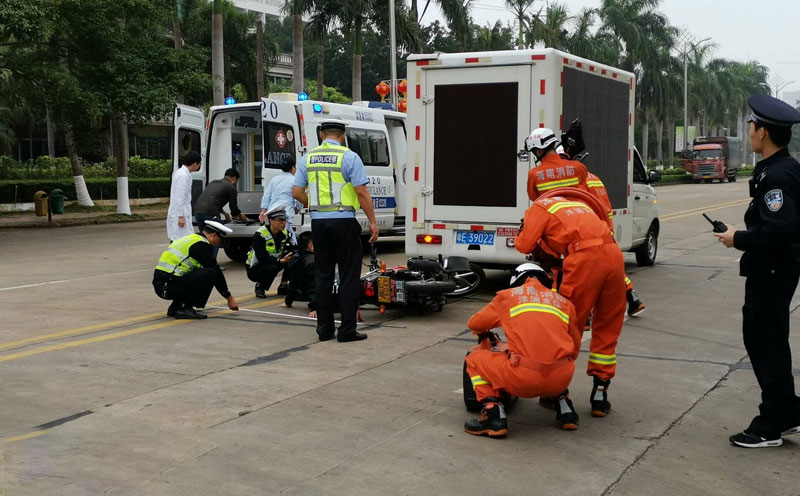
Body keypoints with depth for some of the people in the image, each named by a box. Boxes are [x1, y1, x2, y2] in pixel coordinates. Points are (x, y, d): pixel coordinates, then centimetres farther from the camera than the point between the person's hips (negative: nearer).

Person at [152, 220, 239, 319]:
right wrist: (229, 298, 4)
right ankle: (184, 309, -8)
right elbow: (217, 273, -5)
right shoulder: (202, 245, -8)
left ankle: (175, 307, 14)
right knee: (210, 274, -13)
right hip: (169, 286, -10)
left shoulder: (189, 239, 21)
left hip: (160, 285, 10)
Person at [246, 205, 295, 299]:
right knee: (274, 267, -37)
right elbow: (262, 258, -30)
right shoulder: (260, 235, -23)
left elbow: (293, 249, -7)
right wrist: (280, 261, -38)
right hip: (254, 269, -6)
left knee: (292, 258, -16)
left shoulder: (284, 233, -2)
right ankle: (259, 286, -8)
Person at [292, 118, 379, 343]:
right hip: (344, 221, -4)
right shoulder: (349, 157, -6)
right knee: (349, 276, 1)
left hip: (318, 221, 4)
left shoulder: (308, 158, 7)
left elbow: (296, 191, 6)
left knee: (323, 275, 11)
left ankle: (324, 328, 13)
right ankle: (347, 329, 0)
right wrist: (373, 221, -5)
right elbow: (361, 192, -11)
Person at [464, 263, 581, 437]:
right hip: (561, 379, 4)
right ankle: (566, 408, 21)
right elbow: (575, 350, 25)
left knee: (475, 359, 19)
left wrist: (483, 334, 51)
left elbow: (474, 324, 27)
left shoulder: (507, 295, 16)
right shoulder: (564, 302, 22)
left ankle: (494, 415, 2)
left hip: (523, 380, -4)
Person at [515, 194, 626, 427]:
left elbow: (524, 245, 7)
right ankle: (600, 395, 21)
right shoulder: (577, 204, 35)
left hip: (585, 258, -6)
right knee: (608, 329, 16)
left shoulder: (539, 207, 14)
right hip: (614, 253, 6)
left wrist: (520, 236, 26)